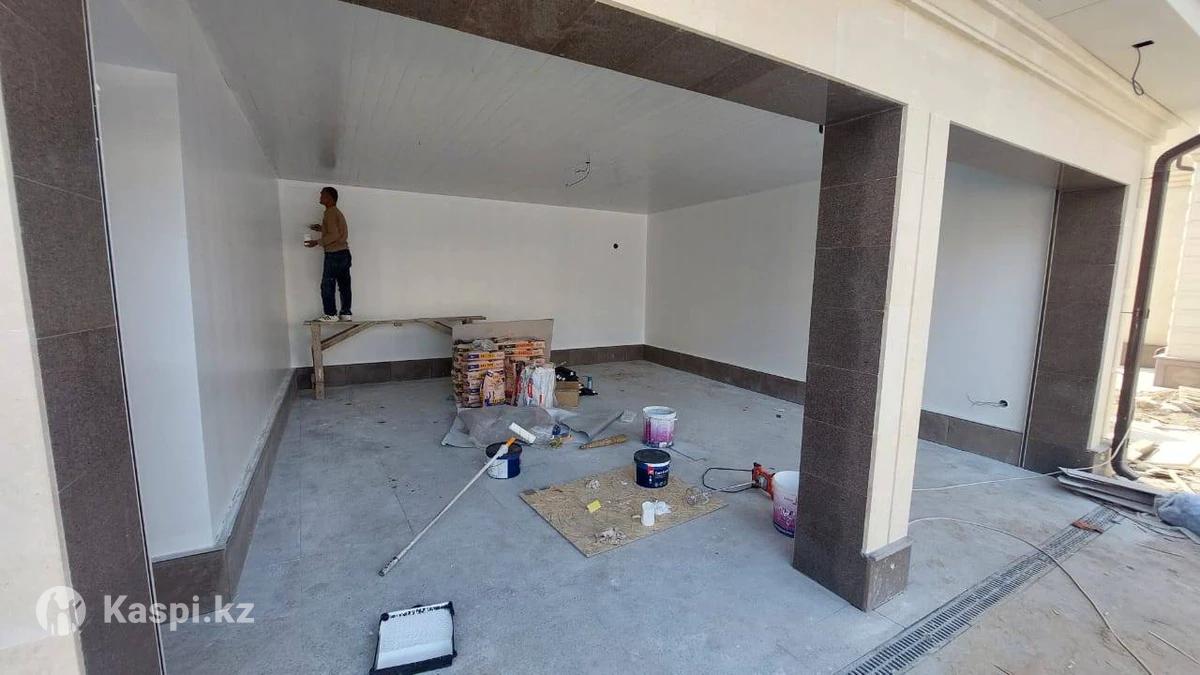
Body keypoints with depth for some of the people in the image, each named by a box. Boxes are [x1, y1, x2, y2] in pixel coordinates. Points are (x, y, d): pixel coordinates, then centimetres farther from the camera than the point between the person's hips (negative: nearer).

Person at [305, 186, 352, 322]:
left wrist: (317, 242, -12)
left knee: (327, 285, -3)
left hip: (334, 254, -9)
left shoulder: (330, 212, -11)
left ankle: (331, 314, -1)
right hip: (344, 252, 9)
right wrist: (322, 229, 20)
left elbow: (334, 235, -19)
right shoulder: (338, 212, 18)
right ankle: (346, 313, 9)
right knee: (344, 284, 7)